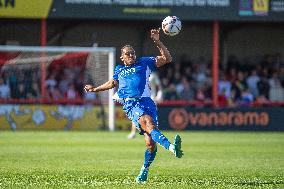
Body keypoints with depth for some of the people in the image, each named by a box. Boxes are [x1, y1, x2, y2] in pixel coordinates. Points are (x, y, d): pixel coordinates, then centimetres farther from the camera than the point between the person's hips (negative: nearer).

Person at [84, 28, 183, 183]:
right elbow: (112, 83, 45)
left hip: (146, 100, 1)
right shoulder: (119, 70, 25)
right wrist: (95, 89, 51)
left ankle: (144, 171, 11)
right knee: (149, 124, -33)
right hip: (130, 104, 0)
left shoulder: (145, 63, 18)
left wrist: (157, 42, 2)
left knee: (150, 143, -11)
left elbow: (167, 59, 11)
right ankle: (171, 147, -56)